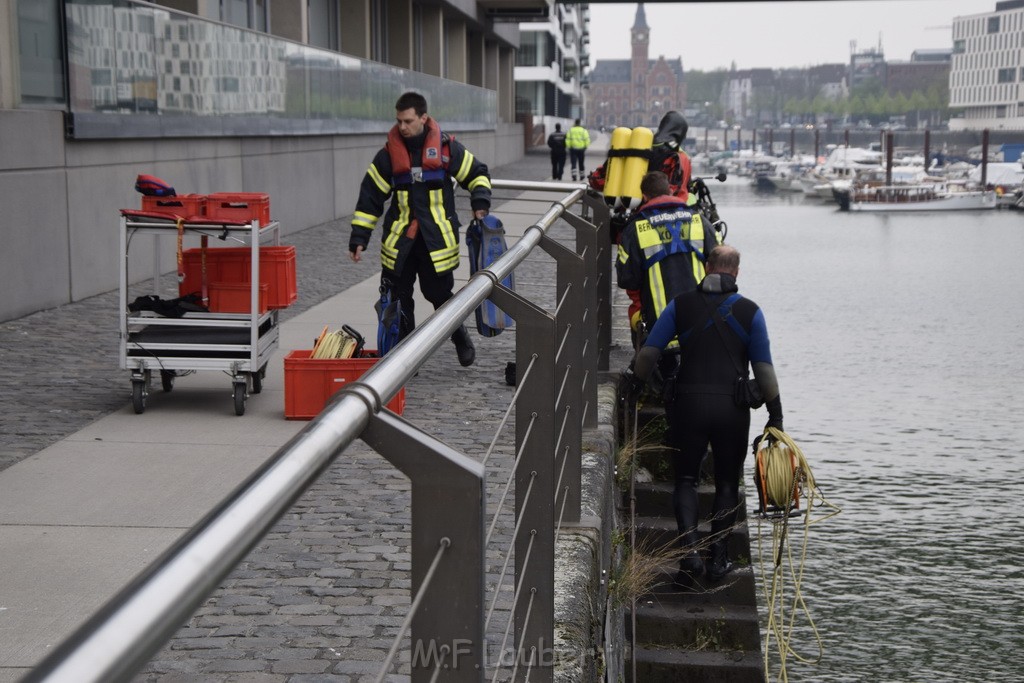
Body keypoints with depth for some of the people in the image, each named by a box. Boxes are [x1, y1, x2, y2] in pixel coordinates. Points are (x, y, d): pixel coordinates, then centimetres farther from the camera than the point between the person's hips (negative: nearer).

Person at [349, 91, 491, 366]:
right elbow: (370, 197, 3)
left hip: (437, 238, -2)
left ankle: (460, 337, 33)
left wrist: (480, 204, -7)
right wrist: (358, 239, 0)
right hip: (399, 240, 2)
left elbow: (477, 174, 10)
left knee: (439, 294, 6)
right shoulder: (388, 154, 0)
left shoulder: (447, 148, -3)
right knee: (398, 300, 2)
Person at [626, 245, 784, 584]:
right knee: (727, 482, 13)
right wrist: (776, 415, 6)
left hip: (688, 403, 0)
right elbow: (764, 368, 0)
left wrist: (636, 385, 15)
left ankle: (690, 551, -7)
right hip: (732, 409, 0)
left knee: (686, 479, 11)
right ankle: (718, 559, 12)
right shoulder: (750, 312, 2)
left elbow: (648, 351, -1)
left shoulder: (681, 305, 3)